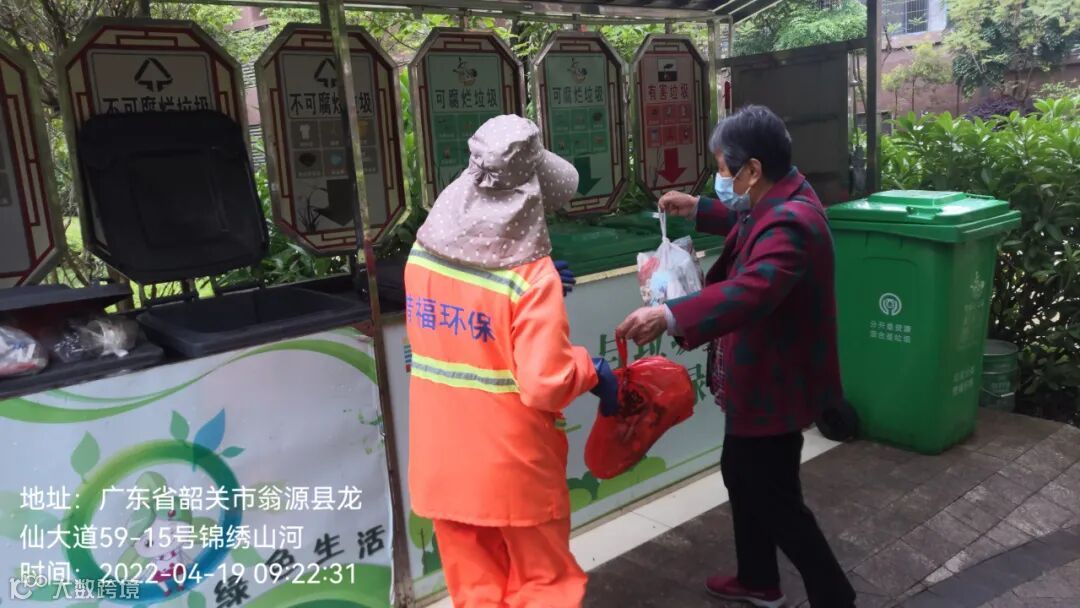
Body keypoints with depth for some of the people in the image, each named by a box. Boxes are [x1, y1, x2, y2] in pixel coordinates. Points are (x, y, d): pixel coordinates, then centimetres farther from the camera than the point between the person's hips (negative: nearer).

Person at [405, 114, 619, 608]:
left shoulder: (423, 253, -3)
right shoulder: (531, 275, -22)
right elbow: (546, 385, -24)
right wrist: (591, 369, -5)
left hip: (442, 463, 5)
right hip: (512, 467, -5)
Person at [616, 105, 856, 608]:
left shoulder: (790, 225, -30)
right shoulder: (779, 202, 3)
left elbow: (750, 291, -47)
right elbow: (748, 223, 28)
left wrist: (669, 316, -57)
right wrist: (699, 210, 19)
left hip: (775, 385, -11)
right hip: (759, 378, 11)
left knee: (776, 500, 4)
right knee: (740, 472, 23)